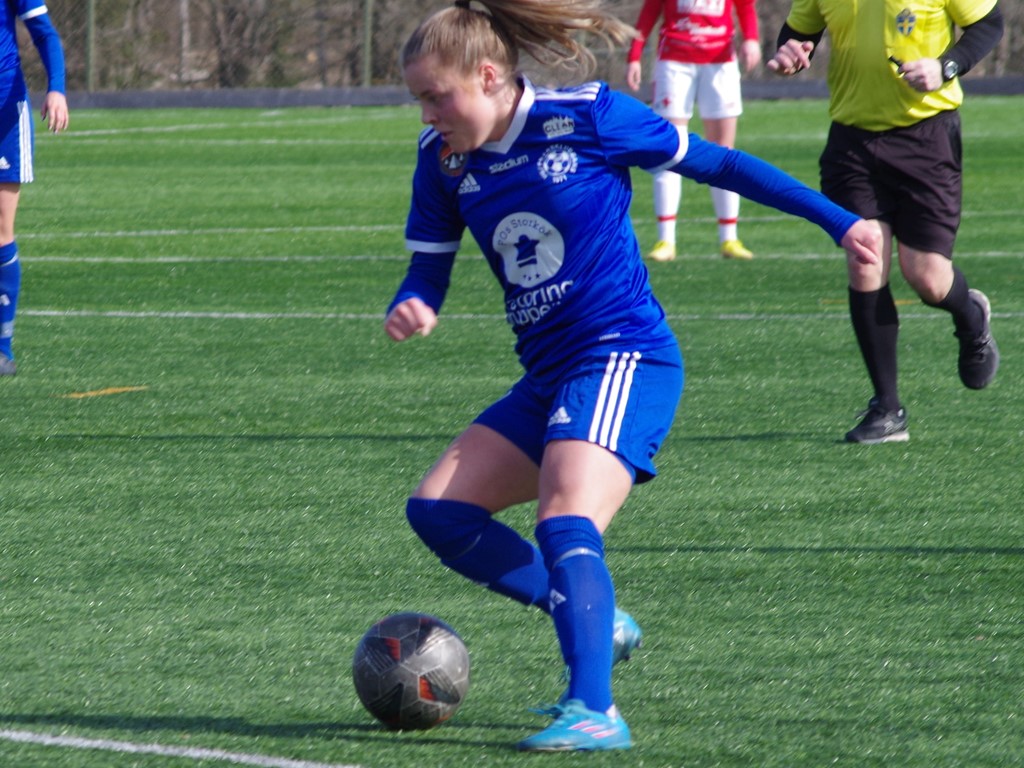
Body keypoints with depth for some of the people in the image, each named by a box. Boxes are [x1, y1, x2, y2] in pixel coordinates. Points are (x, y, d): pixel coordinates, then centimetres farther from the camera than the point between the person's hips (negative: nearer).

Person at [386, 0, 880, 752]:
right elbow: (428, 271, 10)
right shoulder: (443, 159, 5)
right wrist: (408, 311, -17)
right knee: (437, 510, 0)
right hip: (546, 378, 8)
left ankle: (595, 713, -33)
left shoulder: (586, 118, -10)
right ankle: (597, 619, 10)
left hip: (622, 358, -8)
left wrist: (837, 220, 2)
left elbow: (714, 163, -1)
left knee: (566, 525, -27)